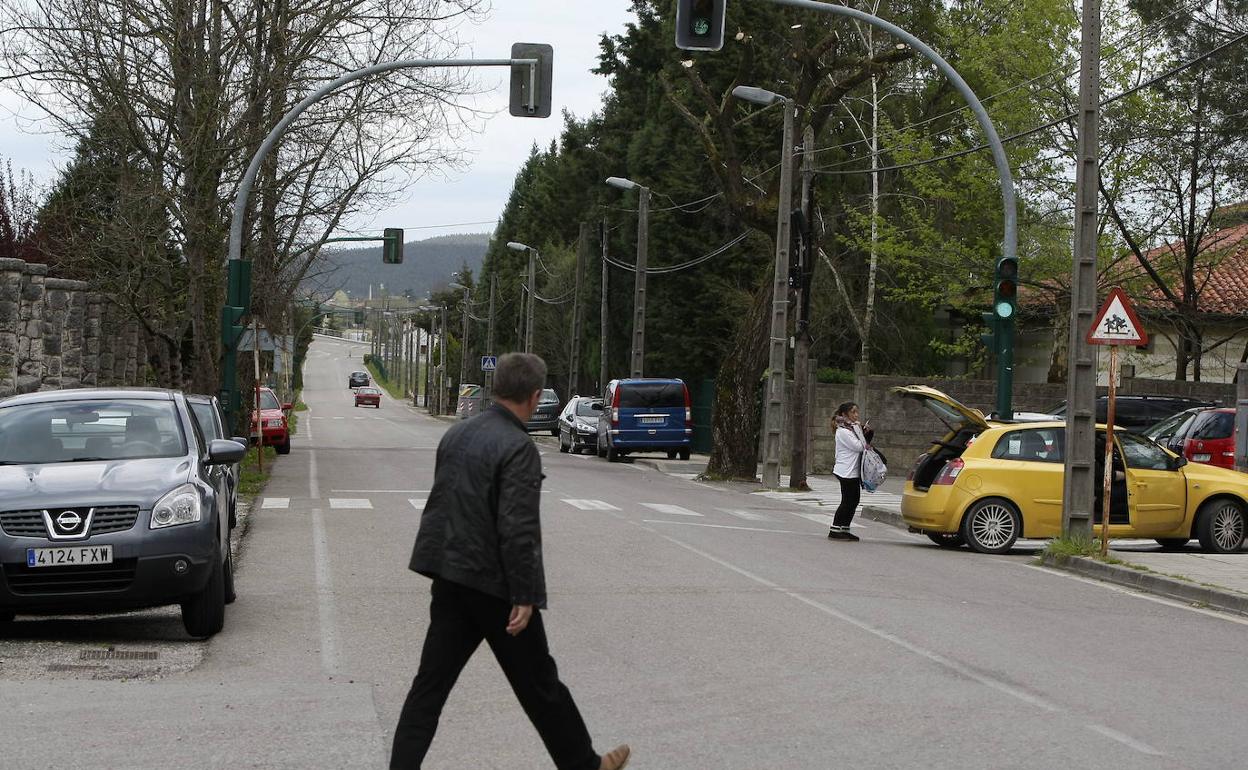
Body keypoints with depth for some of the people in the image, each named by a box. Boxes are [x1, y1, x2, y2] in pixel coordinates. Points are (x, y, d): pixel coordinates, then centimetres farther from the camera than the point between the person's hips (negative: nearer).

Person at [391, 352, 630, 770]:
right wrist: (524, 597, -18)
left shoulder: (456, 434, 7)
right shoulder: (518, 448, -18)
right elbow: (517, 530, -22)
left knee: (431, 682, 7)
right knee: (538, 682, 9)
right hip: (495, 584, -7)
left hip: (450, 578, 7)